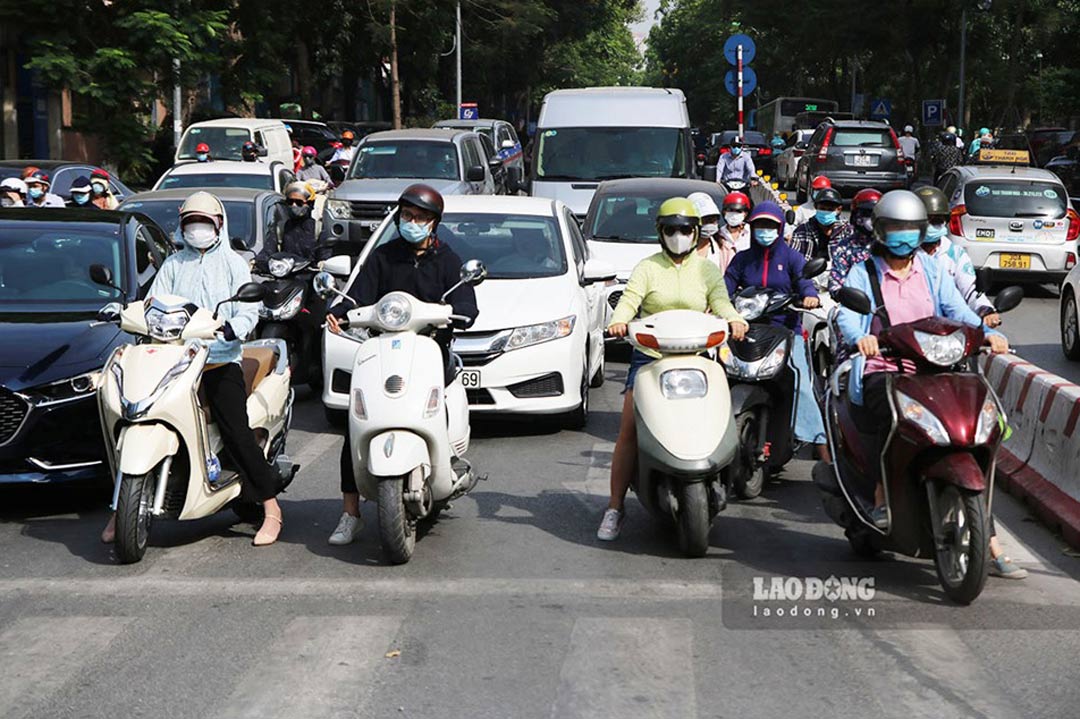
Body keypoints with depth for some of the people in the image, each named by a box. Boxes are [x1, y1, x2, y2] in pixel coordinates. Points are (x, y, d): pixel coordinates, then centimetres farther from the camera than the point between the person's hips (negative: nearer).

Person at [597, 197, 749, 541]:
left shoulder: (707, 269, 16)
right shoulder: (647, 268, 12)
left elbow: (720, 301, 1)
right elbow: (629, 299, -3)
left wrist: (734, 319, -22)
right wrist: (619, 320, -25)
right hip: (649, 353, -1)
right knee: (629, 429, -13)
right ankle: (615, 506, -8)